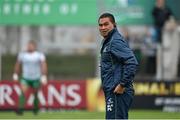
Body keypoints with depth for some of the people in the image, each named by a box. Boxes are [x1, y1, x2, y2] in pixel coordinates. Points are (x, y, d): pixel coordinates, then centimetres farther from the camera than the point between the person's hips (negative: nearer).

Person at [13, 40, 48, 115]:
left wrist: (44, 76, -22)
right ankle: (20, 109, -23)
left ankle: (35, 109, 30)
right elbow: (18, 65, 16)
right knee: (23, 92, -18)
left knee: (35, 94, 8)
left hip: (36, 78, -1)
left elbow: (43, 66, -12)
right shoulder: (22, 55, 3)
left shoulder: (40, 55, -6)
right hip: (25, 78, 1)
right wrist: (15, 75, 19)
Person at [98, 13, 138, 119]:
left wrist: (123, 85, -21)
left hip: (118, 92, -10)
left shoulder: (116, 41, -13)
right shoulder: (107, 41, 18)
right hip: (112, 92, 11)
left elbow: (132, 63, -23)